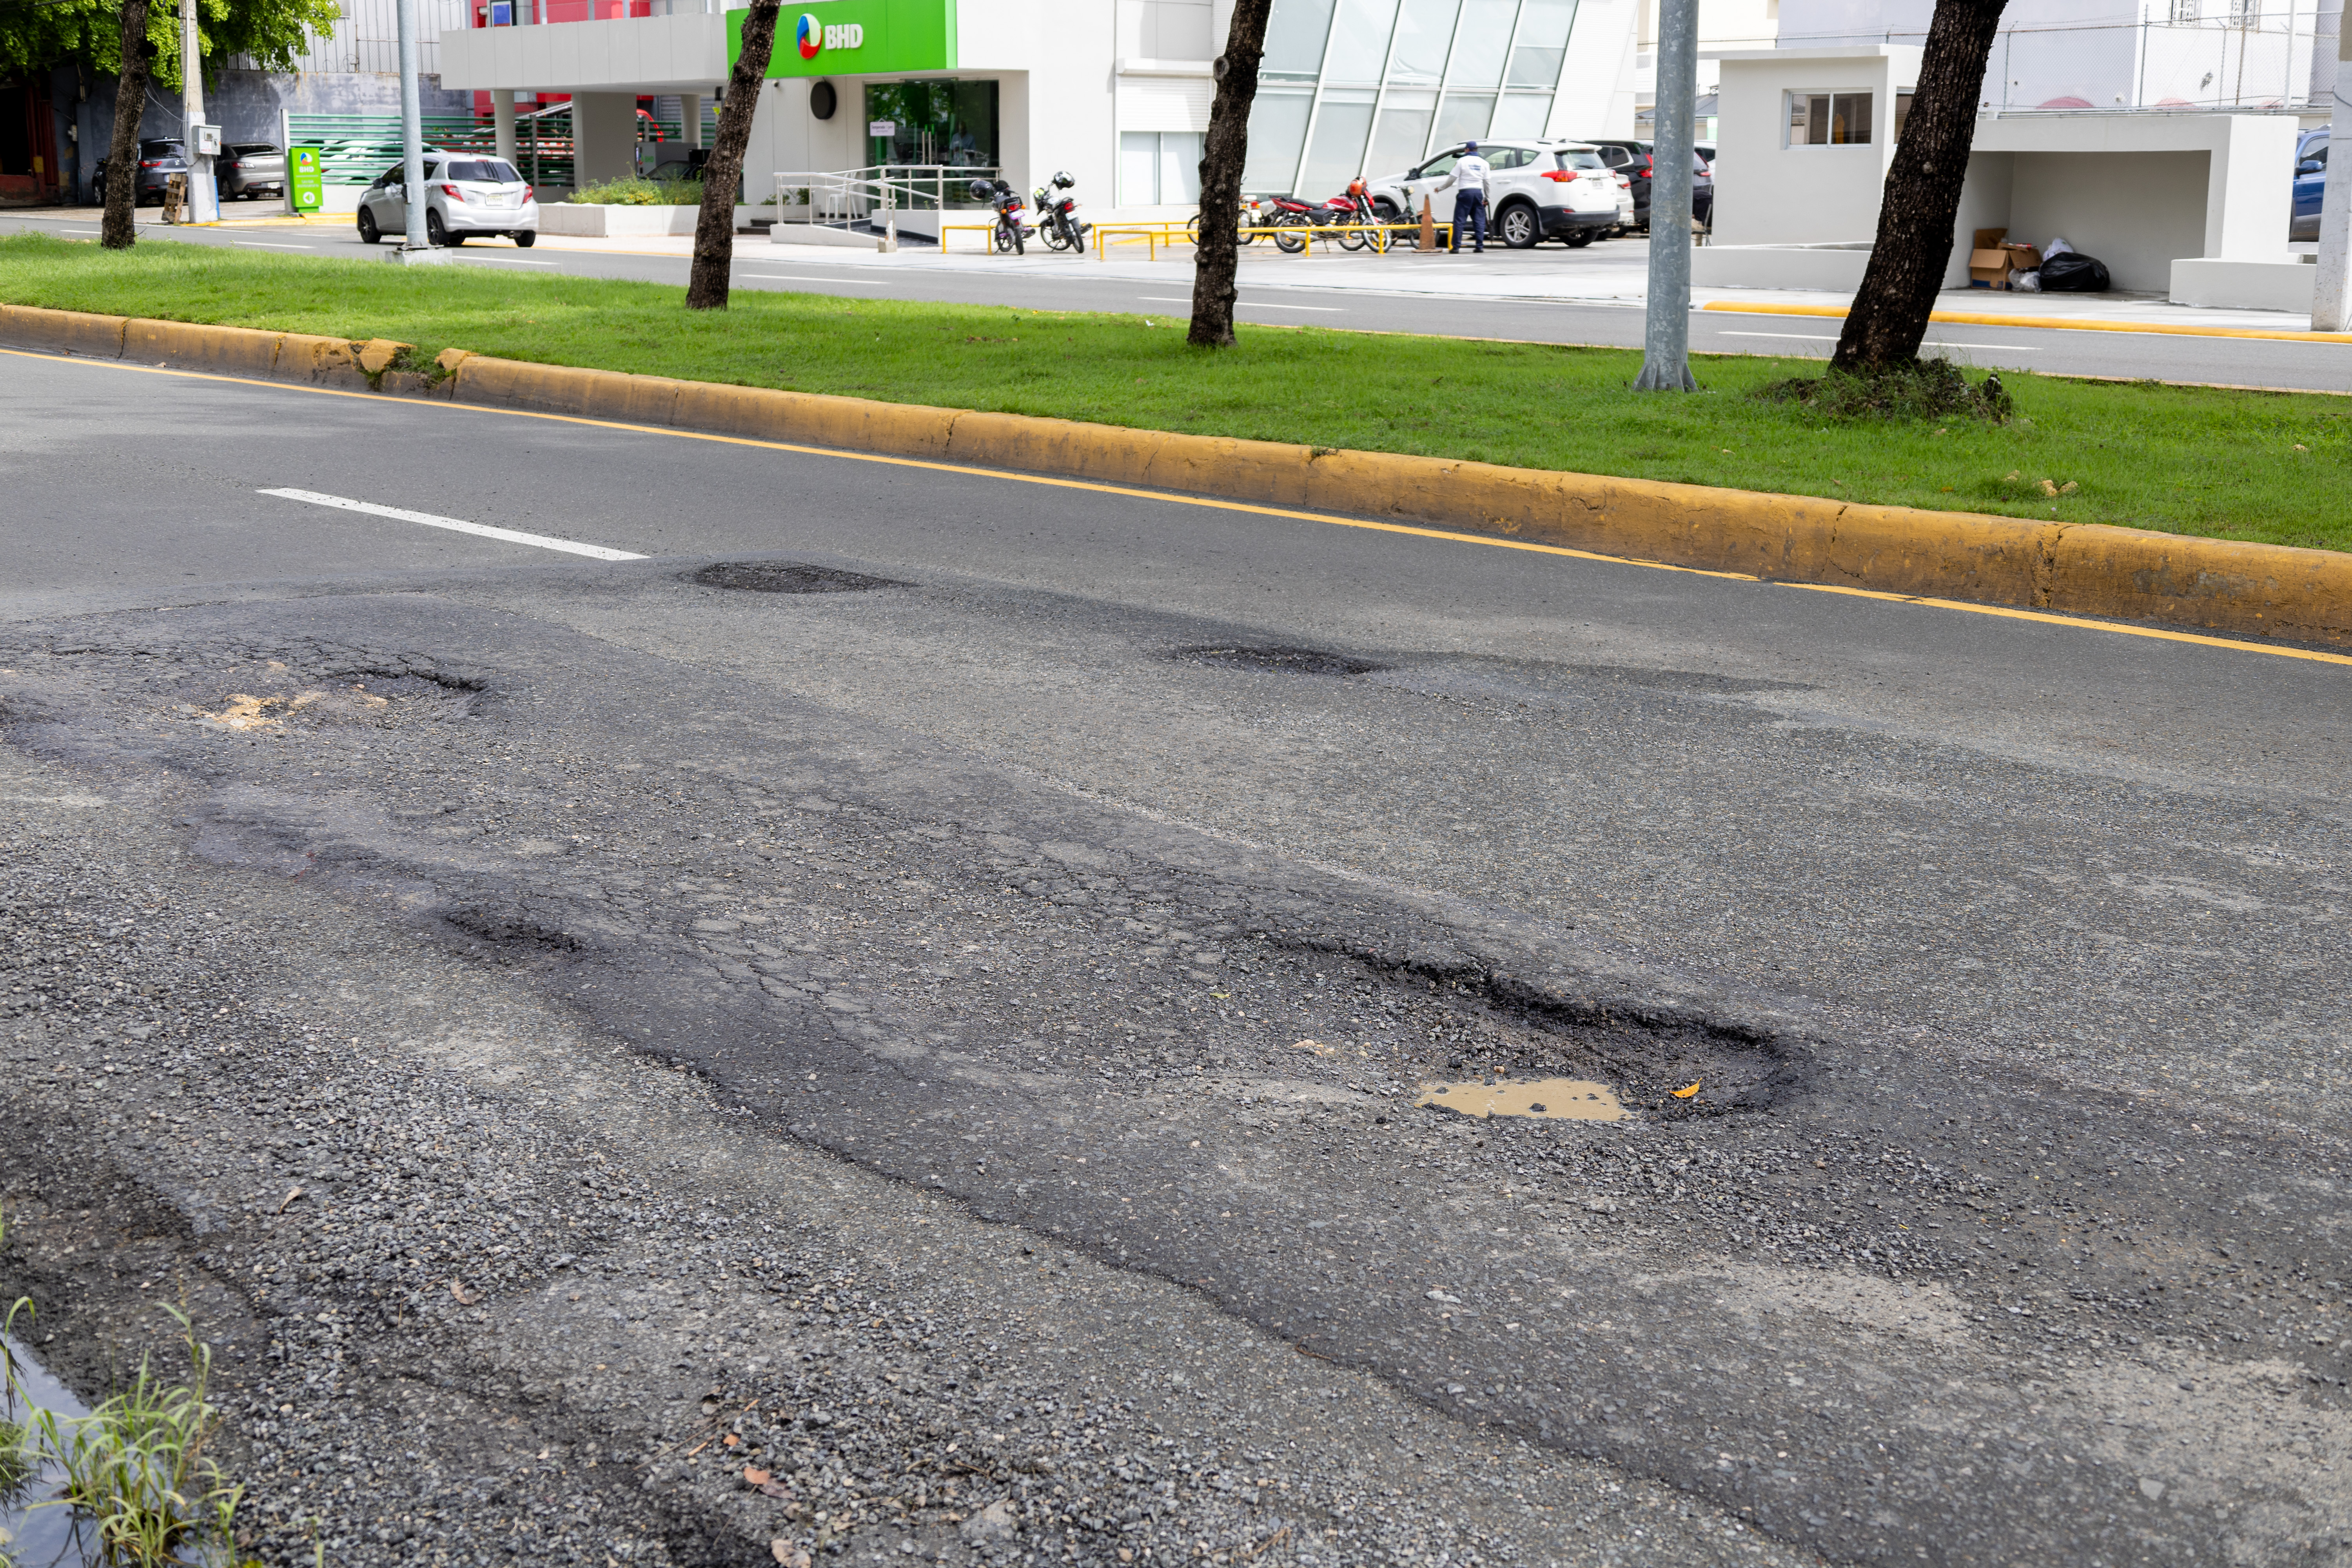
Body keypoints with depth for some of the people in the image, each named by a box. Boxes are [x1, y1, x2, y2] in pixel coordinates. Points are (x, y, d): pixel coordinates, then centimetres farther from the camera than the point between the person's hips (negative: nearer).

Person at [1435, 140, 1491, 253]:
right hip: (1478, 193, 3)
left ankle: (1456, 247, -5)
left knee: (1459, 221, -2)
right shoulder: (1483, 163, 9)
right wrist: (1487, 198, 18)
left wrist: (1440, 188, 11)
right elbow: (1487, 182, 10)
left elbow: (1452, 178, -2)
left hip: (1465, 193, -3)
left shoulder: (1462, 161, -2)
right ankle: (1480, 246, 3)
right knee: (1479, 221, 7)